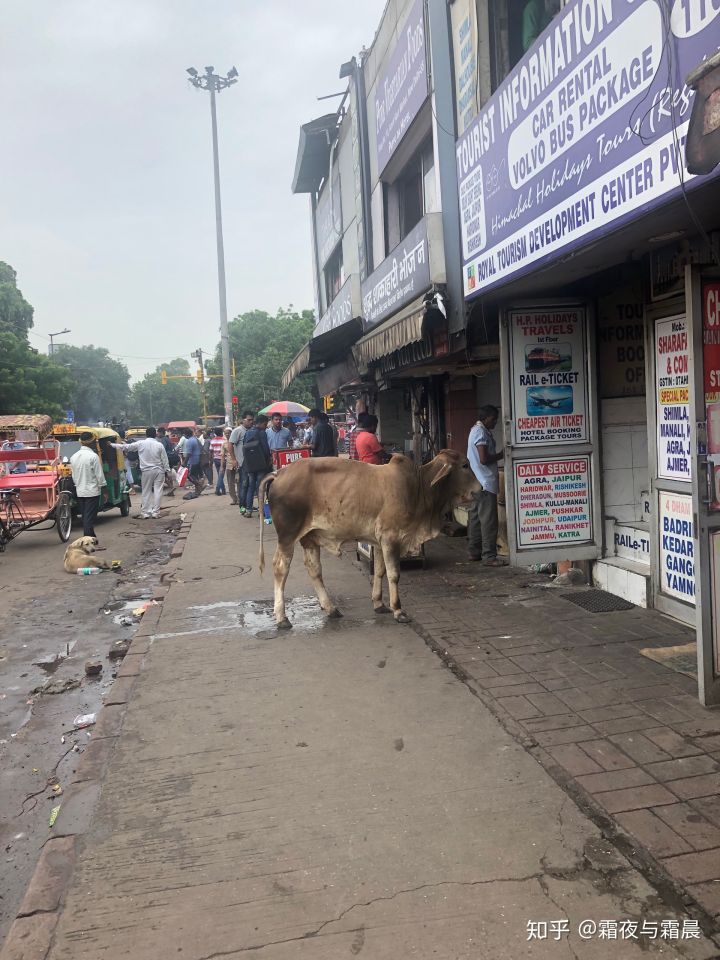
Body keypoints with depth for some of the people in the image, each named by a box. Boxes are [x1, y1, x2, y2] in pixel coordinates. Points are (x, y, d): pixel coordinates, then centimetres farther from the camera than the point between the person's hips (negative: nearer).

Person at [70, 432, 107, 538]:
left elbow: (73, 475, 12)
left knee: (85, 516, 14)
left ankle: (91, 537, 22)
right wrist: (104, 489, -4)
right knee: (90, 517, -4)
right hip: (92, 491, -6)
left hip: (79, 491, 6)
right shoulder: (93, 456, -15)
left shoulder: (74, 457, 4)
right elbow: (99, 475, -12)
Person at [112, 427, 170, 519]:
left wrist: (112, 445, 16)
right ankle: (155, 512, 1)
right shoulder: (159, 445, -4)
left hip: (146, 471, 1)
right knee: (158, 491, 2)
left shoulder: (140, 444, -3)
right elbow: (165, 460, -1)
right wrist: (167, 472, 8)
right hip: (159, 470, -1)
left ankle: (145, 513, 10)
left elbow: (126, 447, 4)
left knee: (146, 492, 9)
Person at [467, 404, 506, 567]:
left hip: (477, 482, 11)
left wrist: (498, 454, 12)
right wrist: (501, 455, -10)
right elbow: (484, 459, -22)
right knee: (489, 520, -9)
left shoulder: (476, 430, 17)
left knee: (476, 517, 13)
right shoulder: (482, 432, -15)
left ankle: (474, 551, 19)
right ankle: (489, 556, -9)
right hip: (486, 482, -11)